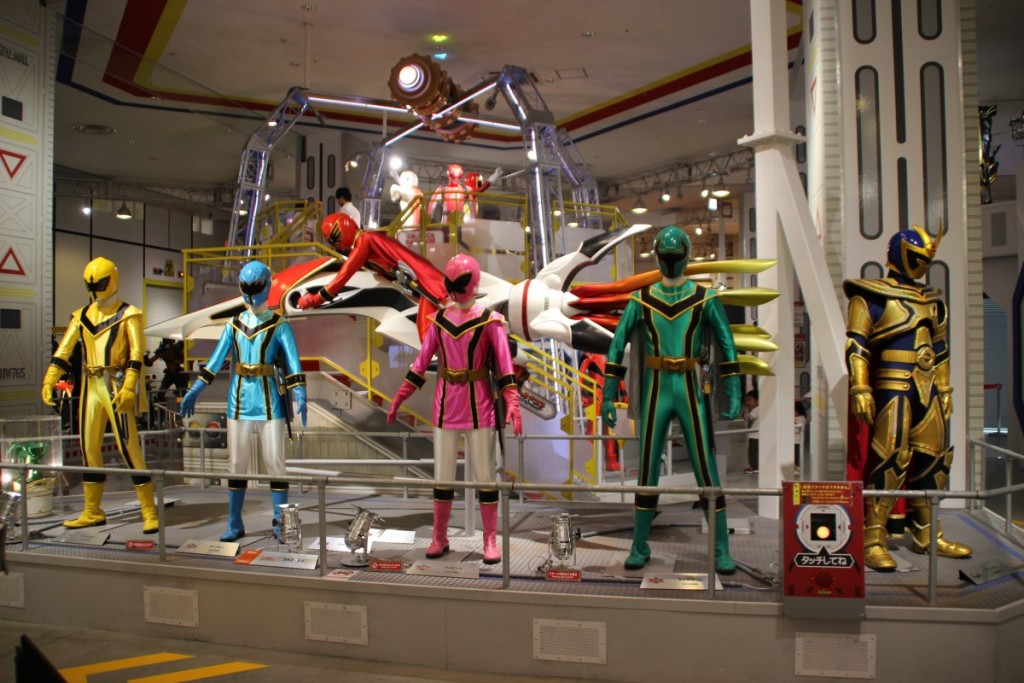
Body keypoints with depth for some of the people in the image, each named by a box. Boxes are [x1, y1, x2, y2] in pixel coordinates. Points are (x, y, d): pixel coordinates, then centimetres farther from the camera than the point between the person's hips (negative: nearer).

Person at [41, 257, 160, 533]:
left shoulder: (128, 314, -3)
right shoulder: (82, 316, 13)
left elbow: (136, 353, -11)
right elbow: (63, 350, 10)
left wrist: (128, 387, -22)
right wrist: (49, 380, -1)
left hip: (116, 385, -6)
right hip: (91, 386, 6)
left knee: (128, 446, -8)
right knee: (89, 447, 10)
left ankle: (149, 512, -2)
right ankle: (92, 512, 23)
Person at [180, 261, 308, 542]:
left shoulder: (279, 326, -2)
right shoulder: (234, 325, 9)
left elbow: (293, 364, -9)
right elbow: (216, 360, 10)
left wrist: (300, 396, -21)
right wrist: (195, 390, 5)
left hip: (270, 400, -3)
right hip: (239, 399, 4)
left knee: (275, 461, -1)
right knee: (236, 462, 7)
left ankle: (280, 523, 9)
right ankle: (235, 524, 17)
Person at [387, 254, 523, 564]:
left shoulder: (489, 320, -7)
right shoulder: (439, 319, 5)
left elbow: (504, 364, -12)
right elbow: (422, 362, 8)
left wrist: (512, 402, -22)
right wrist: (399, 398, 8)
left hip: (479, 406, -3)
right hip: (446, 405, 4)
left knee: (484, 475, 2)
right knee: (442, 476, 9)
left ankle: (490, 541, 14)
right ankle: (439, 538, 23)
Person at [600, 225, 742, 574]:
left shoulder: (705, 297, 0)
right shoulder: (641, 299, 2)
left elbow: (727, 346, 1)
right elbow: (617, 346, 2)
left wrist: (734, 394, -6)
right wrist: (608, 395, -3)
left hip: (693, 394, -1)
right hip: (656, 393, 1)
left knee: (707, 471, 0)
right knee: (647, 470, 4)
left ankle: (721, 550, 13)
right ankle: (639, 547, 19)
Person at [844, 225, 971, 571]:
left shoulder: (931, 300, 19)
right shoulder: (871, 297, -4)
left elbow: (939, 348, 24)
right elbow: (856, 344, -12)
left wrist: (944, 389, 21)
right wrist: (860, 388, -20)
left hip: (928, 389, 8)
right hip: (893, 388, -8)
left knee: (932, 458, 9)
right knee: (890, 458, -13)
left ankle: (927, 536, 21)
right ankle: (873, 539, -8)